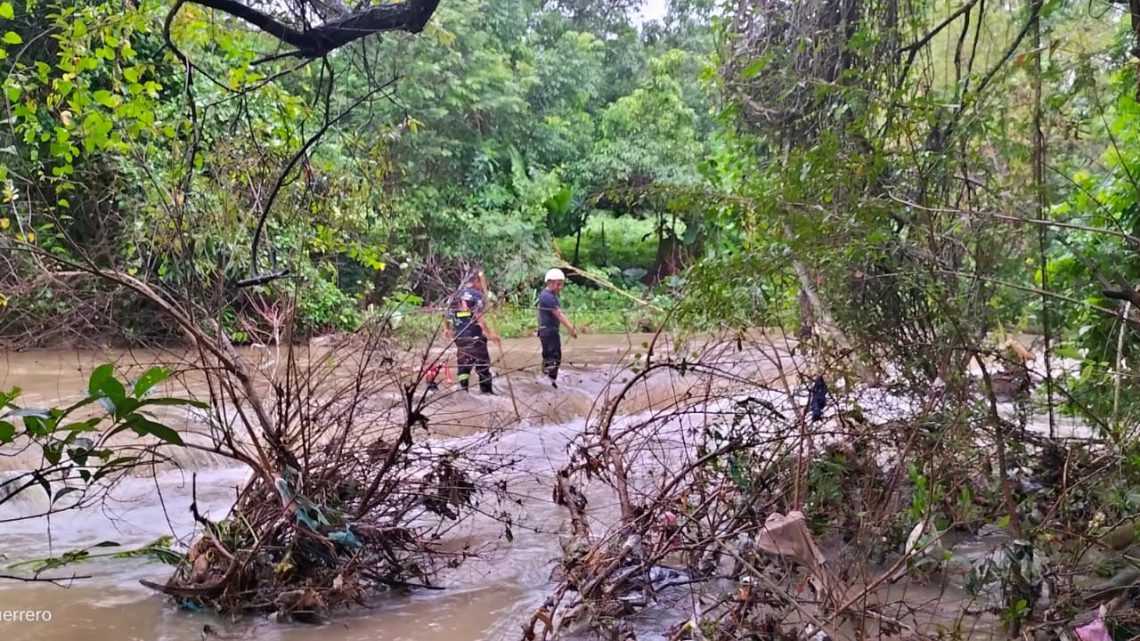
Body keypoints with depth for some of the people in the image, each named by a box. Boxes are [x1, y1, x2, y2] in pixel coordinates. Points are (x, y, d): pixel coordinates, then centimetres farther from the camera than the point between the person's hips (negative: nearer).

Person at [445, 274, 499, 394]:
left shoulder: (456, 296, 11)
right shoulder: (476, 295, -8)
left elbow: (448, 315, 16)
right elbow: (478, 316, -18)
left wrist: (446, 329, 32)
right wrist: (489, 333, -20)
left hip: (459, 336, 6)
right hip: (475, 336, -6)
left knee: (463, 364, 13)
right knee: (483, 364, 5)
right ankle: (487, 391, 8)